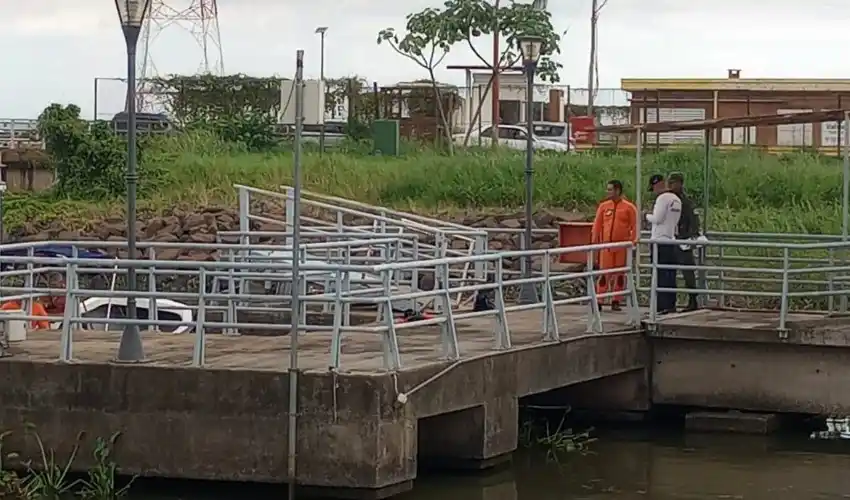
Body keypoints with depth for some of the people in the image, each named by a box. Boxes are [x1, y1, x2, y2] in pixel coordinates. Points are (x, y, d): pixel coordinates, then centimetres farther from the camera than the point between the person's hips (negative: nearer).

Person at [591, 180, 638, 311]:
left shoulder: (629, 207, 1)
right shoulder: (604, 206, 8)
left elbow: (634, 226, 2)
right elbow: (597, 225, 10)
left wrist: (632, 241, -7)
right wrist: (594, 242, 5)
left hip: (622, 246, -1)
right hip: (606, 245, 1)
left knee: (620, 274, 4)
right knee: (604, 273, -2)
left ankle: (615, 301, 12)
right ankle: (599, 301, 0)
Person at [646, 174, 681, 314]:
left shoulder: (662, 198, -11)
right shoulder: (676, 199, 14)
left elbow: (657, 218, -17)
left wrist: (647, 216, 2)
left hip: (660, 240, -8)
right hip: (672, 239, 8)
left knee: (661, 273, -6)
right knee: (670, 273, 10)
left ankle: (662, 305, -8)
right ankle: (671, 304, 11)